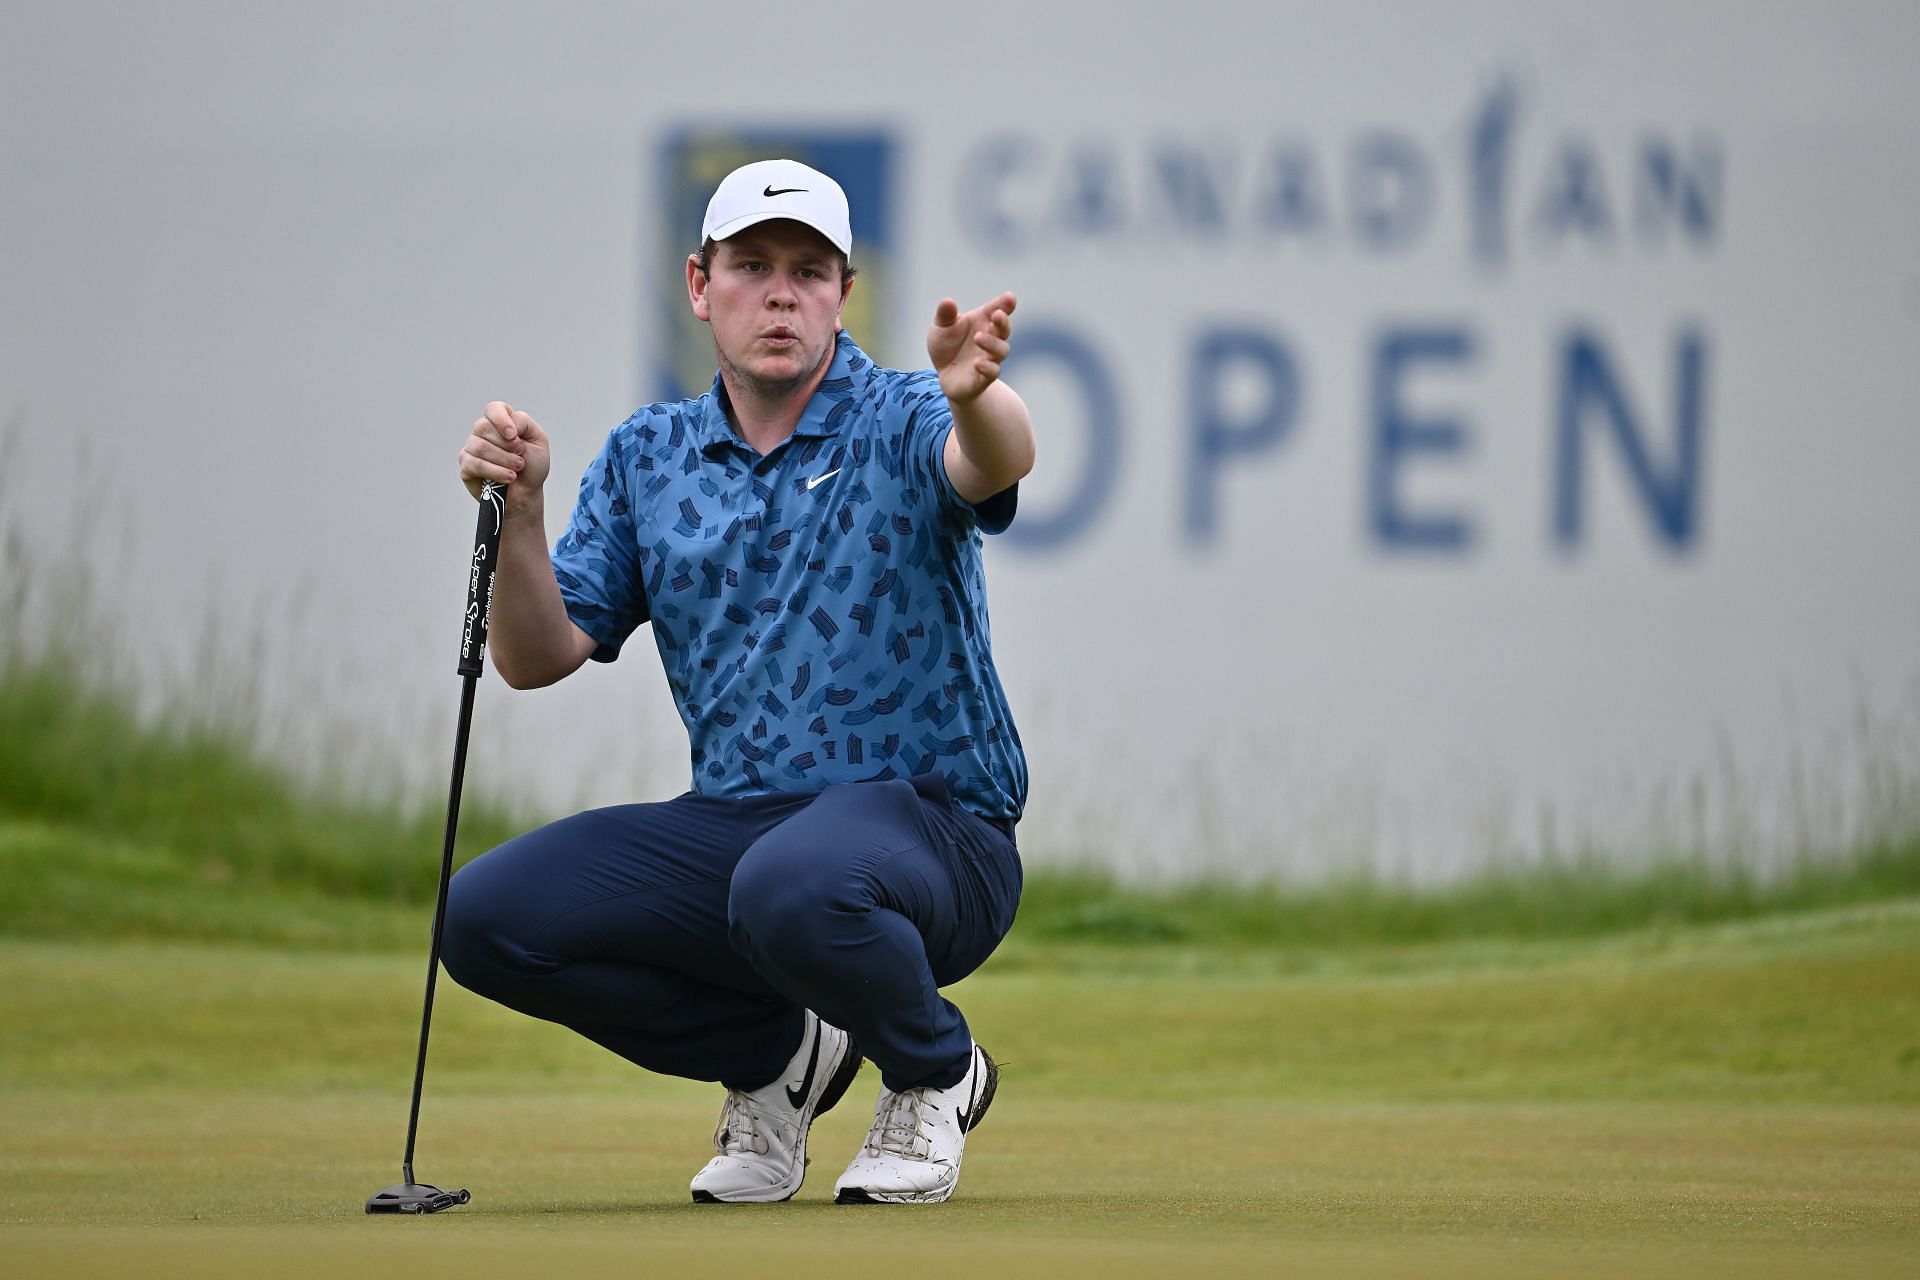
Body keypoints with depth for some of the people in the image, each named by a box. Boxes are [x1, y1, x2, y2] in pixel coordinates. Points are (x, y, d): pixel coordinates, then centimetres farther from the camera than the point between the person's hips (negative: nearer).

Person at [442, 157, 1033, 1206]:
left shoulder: (899, 424, -4)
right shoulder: (646, 457, 11)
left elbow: (997, 461, -30)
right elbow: (537, 658, 6)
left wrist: (973, 398, -54)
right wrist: (518, 514, -13)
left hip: (932, 825, -5)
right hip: (732, 829, 5)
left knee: (793, 885, -40)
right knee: (488, 919, -16)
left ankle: (933, 1072, -5)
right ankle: (780, 1055, 7)